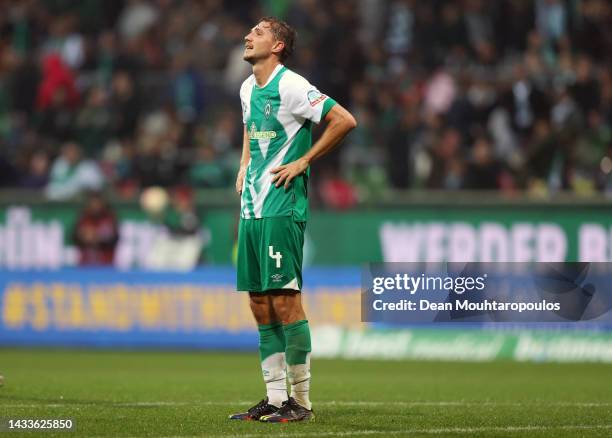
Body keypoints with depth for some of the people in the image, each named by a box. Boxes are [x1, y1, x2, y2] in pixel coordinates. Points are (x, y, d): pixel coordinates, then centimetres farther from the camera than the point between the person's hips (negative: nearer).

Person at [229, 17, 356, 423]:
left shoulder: (291, 86, -11)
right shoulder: (247, 88, 15)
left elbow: (345, 120, -16)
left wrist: (303, 161, -12)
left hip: (281, 207, -9)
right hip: (251, 207, 9)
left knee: (285, 300, -9)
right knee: (260, 304, 8)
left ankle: (301, 401, -4)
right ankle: (275, 398, 12)